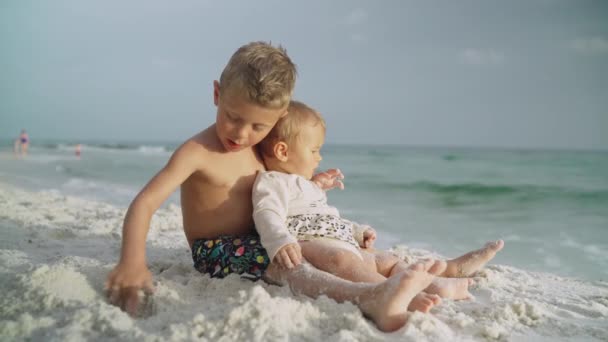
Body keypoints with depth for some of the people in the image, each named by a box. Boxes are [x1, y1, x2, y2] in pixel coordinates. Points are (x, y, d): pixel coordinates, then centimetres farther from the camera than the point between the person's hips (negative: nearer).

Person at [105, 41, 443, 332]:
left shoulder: (256, 150, 4)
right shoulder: (196, 152, -18)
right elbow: (145, 202, -26)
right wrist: (133, 262, -42)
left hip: (254, 239, 9)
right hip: (215, 251, -9)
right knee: (281, 262, -33)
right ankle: (371, 299, -54)